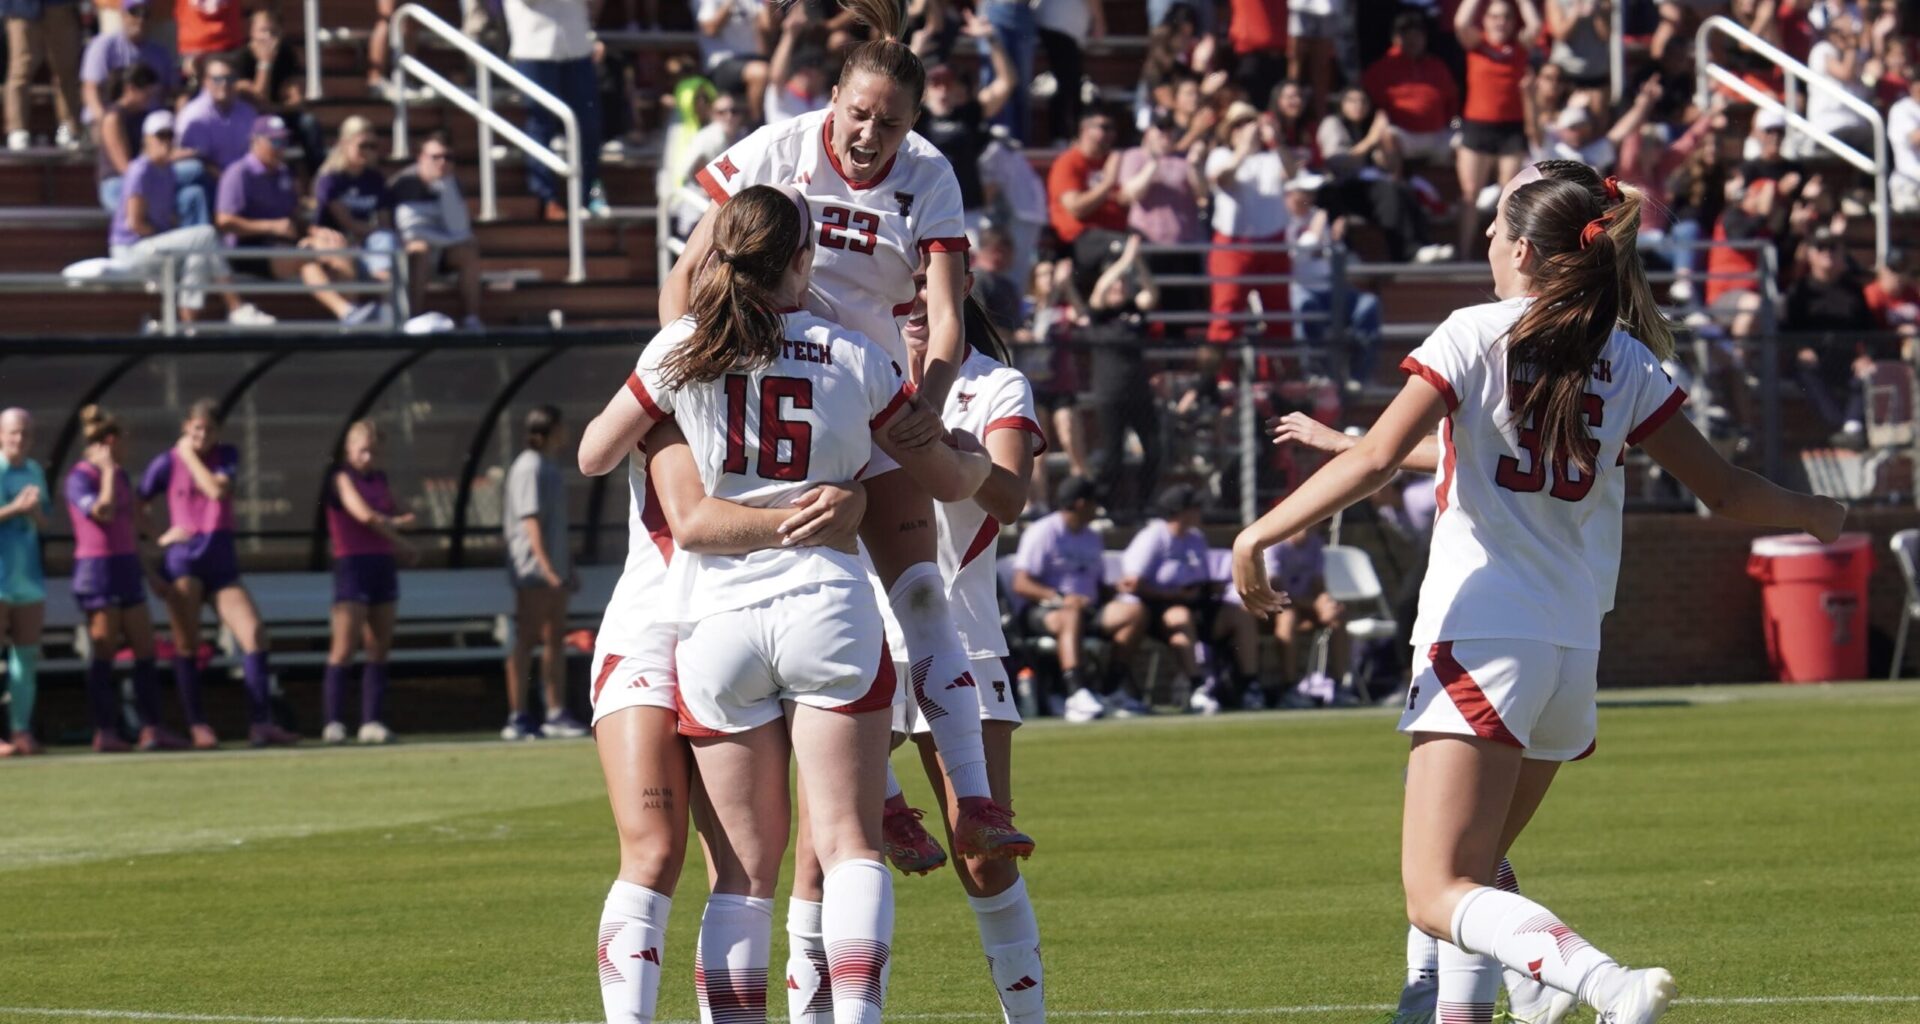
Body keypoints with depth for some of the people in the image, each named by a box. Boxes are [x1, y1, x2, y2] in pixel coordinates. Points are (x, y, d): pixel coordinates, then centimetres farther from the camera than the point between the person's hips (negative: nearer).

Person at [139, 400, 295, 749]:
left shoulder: (226, 456, 7)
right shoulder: (167, 463, 1)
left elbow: (218, 490, -12)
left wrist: (191, 457, -7)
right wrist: (159, 538, -5)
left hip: (222, 562, 2)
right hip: (183, 560, -2)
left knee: (254, 632, -11)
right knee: (187, 643, -5)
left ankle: (261, 723, -13)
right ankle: (197, 725, -1)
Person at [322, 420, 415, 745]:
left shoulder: (379, 478, 16)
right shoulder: (342, 477, -4)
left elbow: (398, 517, 17)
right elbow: (364, 514, -16)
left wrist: (396, 522, -8)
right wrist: (399, 541, -6)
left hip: (383, 567, 7)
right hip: (352, 563, -7)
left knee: (379, 648, 4)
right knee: (344, 648, -11)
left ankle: (373, 722, 6)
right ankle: (334, 722, -11)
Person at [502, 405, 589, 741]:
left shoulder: (547, 467, 17)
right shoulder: (530, 468, -13)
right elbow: (531, 519, -20)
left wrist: (566, 567, 22)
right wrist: (546, 565, -26)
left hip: (553, 570, 10)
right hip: (533, 568, -10)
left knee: (555, 639, 10)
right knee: (526, 639, -7)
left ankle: (556, 714, 13)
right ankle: (517, 718, -6)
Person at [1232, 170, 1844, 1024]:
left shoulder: (1474, 336, -4)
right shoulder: (1626, 362, 9)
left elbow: (1374, 462, -14)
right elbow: (1725, 490, 13)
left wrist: (1260, 535, -7)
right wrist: (1821, 517, 32)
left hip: (1479, 639, -6)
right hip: (1573, 652, 6)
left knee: (1439, 897, -14)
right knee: (1471, 875, 23)